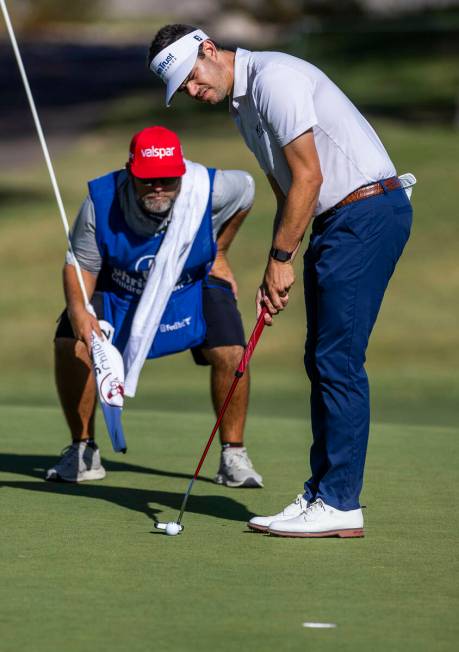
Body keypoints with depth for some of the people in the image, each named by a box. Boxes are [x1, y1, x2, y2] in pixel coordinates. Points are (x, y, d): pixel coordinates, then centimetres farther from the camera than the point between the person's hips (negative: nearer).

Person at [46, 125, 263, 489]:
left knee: (230, 353, -21)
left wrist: (219, 252, 1)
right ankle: (83, 452, -2)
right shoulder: (101, 201, -30)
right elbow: (80, 264, -18)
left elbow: (245, 189, -5)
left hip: (195, 285, 0)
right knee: (70, 343, -19)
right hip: (118, 289, 0)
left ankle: (234, 456, -2)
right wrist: (77, 309, -38)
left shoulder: (207, 189, -29)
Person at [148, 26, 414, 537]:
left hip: (369, 211, -10)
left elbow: (308, 177, -18)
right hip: (336, 221, 10)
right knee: (321, 360, 9)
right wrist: (274, 276, 9)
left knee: (337, 359, -11)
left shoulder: (274, 78, -15)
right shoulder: (241, 106, 16)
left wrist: (281, 258, -11)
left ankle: (340, 505, -10)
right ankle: (321, 494, 12)